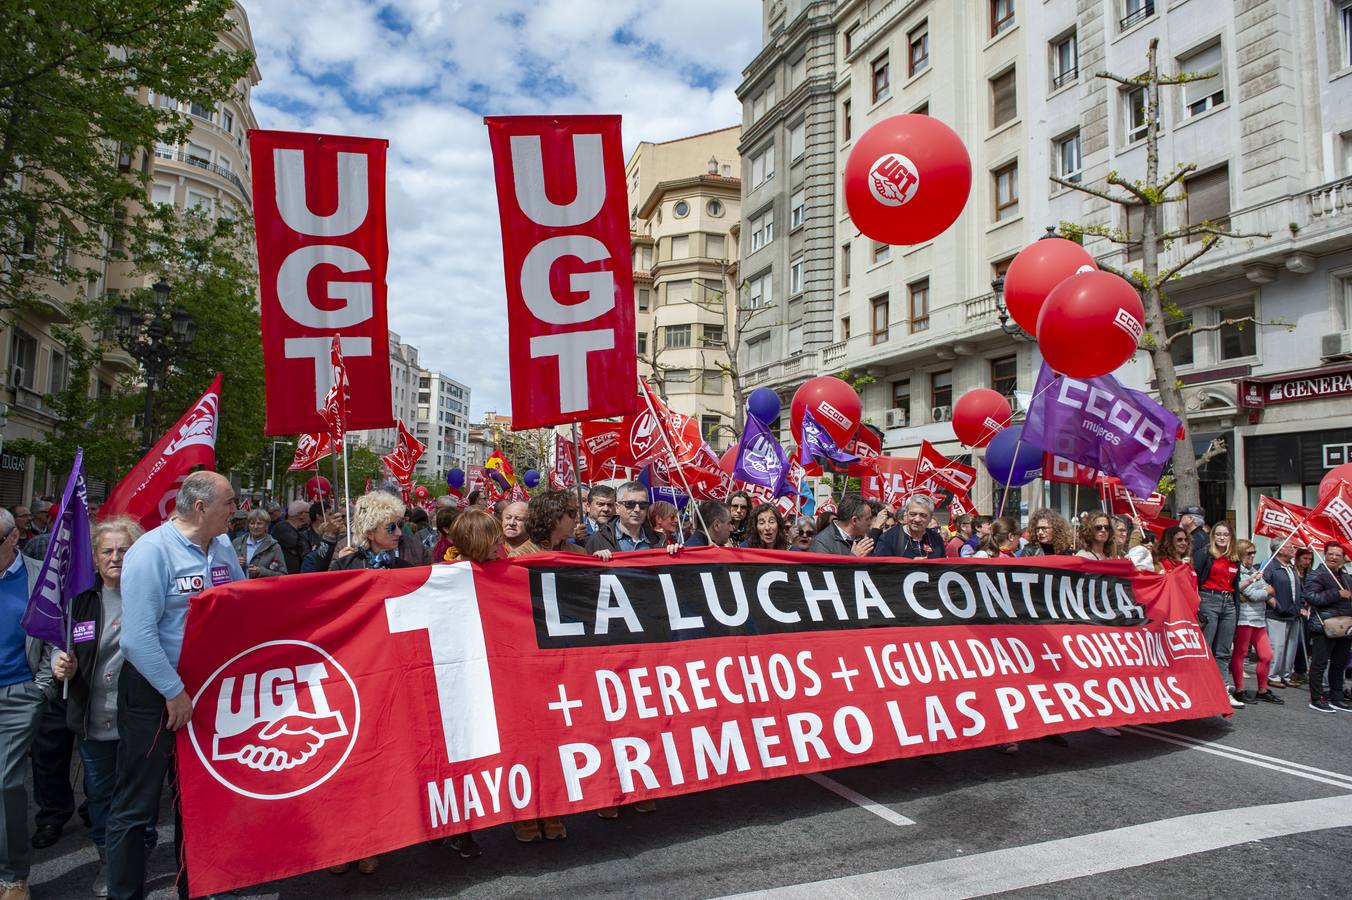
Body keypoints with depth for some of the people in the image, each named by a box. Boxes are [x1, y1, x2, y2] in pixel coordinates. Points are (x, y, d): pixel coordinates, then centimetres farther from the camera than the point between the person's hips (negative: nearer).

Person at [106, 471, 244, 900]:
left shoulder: (223, 548, 2)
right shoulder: (152, 551, -19)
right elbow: (138, 638, -23)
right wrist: (175, 693, -18)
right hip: (155, 693, -7)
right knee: (137, 803, 4)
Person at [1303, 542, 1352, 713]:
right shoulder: (1316, 575, -7)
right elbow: (1311, 597, -20)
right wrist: (1337, 594, -21)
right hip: (1325, 627, -8)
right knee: (1319, 664, -4)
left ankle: (1336, 699, 24)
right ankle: (1316, 699, 2)